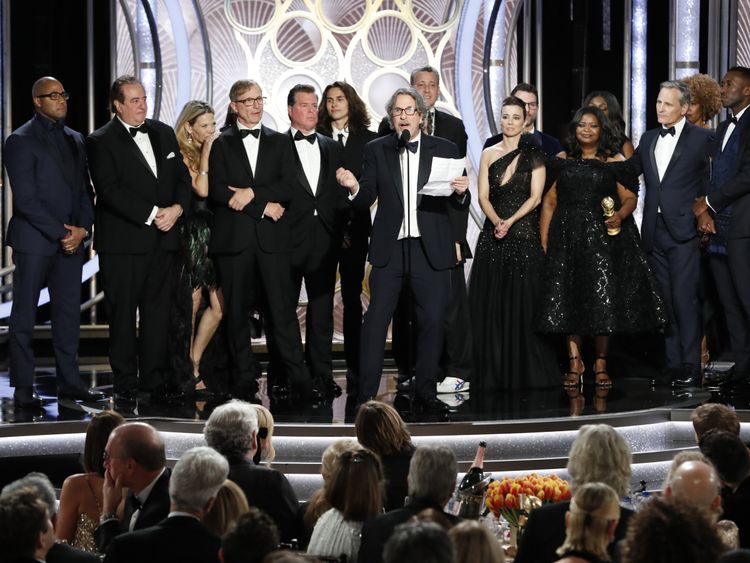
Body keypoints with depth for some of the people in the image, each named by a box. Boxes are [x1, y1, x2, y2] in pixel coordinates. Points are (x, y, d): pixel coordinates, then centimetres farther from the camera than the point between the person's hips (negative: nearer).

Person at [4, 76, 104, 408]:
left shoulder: (75, 140, 14)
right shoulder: (21, 141, -6)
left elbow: (84, 190, 14)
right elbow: (25, 198, -13)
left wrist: (81, 229, -3)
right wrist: (60, 233, -14)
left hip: (70, 240, 6)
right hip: (33, 241, -6)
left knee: (68, 313, 7)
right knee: (24, 316, -1)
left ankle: (69, 382, 14)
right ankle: (23, 389, 2)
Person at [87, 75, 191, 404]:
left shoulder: (164, 134, 15)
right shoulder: (101, 142, -3)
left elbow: (183, 177, 14)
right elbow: (110, 190, -13)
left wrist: (176, 209, -6)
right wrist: (152, 215, -17)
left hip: (162, 239, 5)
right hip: (122, 241, -5)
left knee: (158, 312, 6)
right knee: (123, 315, 0)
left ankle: (155, 379, 13)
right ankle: (125, 385, 6)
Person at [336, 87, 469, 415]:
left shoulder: (444, 150, 6)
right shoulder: (377, 151, 7)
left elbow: (458, 202, 8)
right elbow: (366, 200, 3)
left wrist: (461, 191, -14)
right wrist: (354, 187, -17)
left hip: (430, 249, 0)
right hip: (389, 249, 0)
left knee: (433, 320, 2)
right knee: (376, 319, -4)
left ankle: (426, 393, 13)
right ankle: (366, 395, -1)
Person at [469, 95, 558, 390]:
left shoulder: (534, 154, 2)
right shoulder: (489, 154, 10)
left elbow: (535, 197, -4)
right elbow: (483, 196, 4)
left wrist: (510, 222, -16)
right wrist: (496, 221, -13)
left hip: (524, 233, -3)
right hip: (493, 234, 3)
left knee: (523, 302, -3)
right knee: (491, 303, 2)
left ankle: (525, 372, 4)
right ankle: (495, 373, 8)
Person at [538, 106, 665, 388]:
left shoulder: (614, 162, 5)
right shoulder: (562, 162, 10)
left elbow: (630, 198, 2)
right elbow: (549, 201, 8)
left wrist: (620, 215, -21)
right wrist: (543, 241, 0)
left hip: (604, 236, -2)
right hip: (568, 237, 2)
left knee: (603, 300, -3)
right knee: (568, 300, -1)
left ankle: (601, 363, 6)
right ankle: (575, 362, 6)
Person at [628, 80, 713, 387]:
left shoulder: (701, 139, -1)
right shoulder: (648, 139, 15)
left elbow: (709, 183, -1)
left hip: (684, 231, -6)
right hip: (654, 232, 6)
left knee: (685, 299, -8)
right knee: (664, 300, 8)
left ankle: (690, 367, -4)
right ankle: (672, 364, 13)